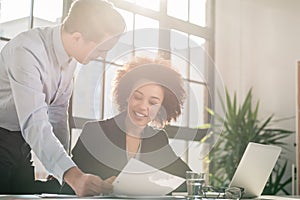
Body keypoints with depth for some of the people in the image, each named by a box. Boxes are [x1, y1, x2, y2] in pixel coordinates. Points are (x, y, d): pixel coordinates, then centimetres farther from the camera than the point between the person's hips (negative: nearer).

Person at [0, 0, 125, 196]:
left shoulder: (70, 54, -4)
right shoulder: (27, 52, -29)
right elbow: (35, 125, -37)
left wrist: (62, 170, 3)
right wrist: (73, 175, -47)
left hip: (22, 141, 7)